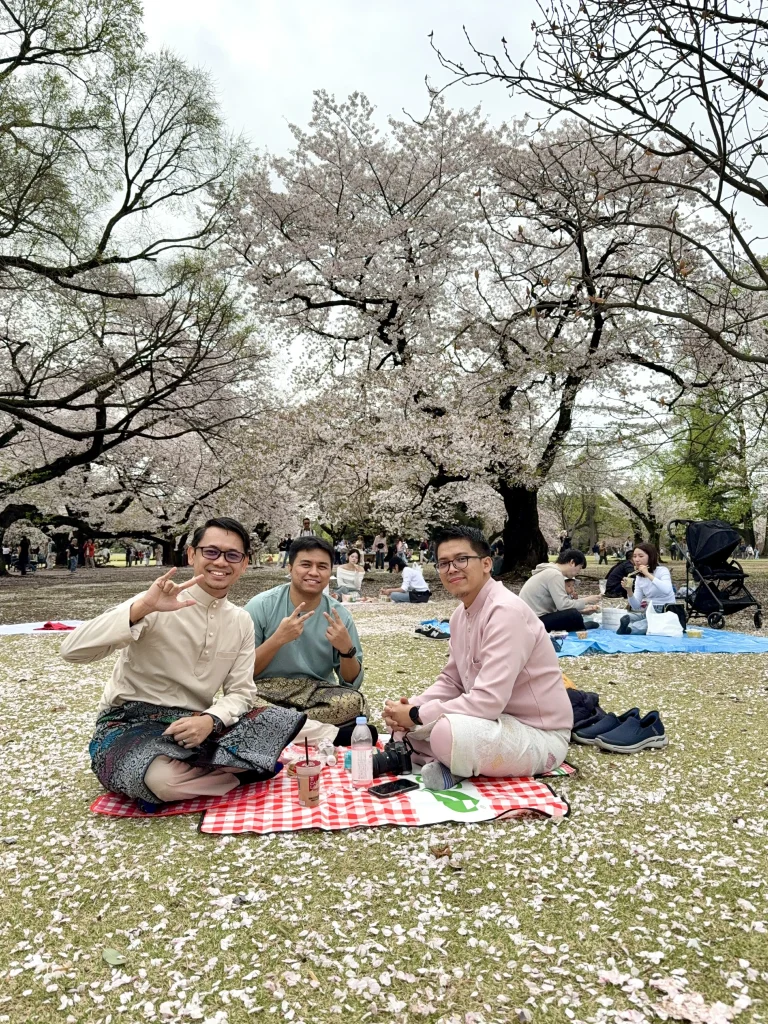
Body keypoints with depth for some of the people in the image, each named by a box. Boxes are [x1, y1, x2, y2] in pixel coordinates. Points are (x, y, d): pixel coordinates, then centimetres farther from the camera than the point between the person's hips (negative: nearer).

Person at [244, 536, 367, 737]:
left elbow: (352, 683, 0)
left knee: (355, 702, -27)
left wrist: (347, 649, -20)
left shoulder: (339, 615, -3)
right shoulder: (260, 606, -10)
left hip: (317, 691, 3)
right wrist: (278, 639, -25)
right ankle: (323, 733, -18)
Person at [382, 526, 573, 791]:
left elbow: (488, 700, -30)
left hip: (539, 735, -9)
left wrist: (416, 715, -21)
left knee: (448, 731, -35)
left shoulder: (506, 611, -24)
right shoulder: (461, 614, 5)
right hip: (499, 719, 9)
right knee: (402, 717, 1)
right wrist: (412, 706, -7)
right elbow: (451, 681, 12)